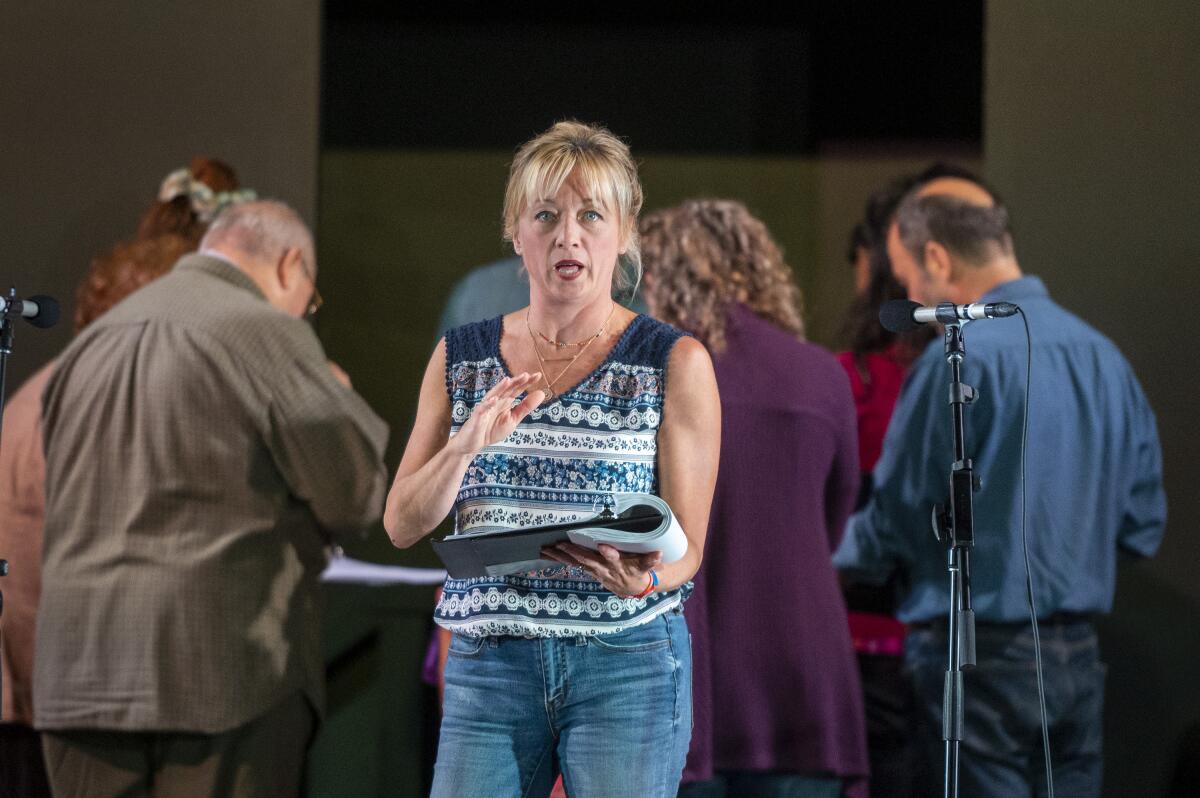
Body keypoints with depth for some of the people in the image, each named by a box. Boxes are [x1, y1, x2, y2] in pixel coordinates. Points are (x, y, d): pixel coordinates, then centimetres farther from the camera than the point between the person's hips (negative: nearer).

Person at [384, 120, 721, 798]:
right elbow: (402, 526, 5)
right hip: (487, 664, 2)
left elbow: (687, 550, -1)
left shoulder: (675, 363, 1)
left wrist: (640, 580, -23)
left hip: (627, 662, -2)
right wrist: (467, 445, -13)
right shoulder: (461, 358, 10)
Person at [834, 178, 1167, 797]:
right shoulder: (1104, 356, 8)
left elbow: (897, 521, -9)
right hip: (1080, 654, 7)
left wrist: (818, 549, 10)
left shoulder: (962, 359, -14)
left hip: (985, 655, -7)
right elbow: (1142, 525, 12)